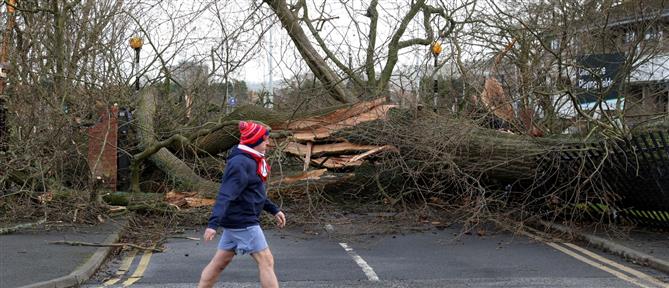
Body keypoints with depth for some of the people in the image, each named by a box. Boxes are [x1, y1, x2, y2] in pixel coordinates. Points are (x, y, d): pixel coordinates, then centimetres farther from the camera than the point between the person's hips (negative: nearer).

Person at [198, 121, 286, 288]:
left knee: (219, 262, 14)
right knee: (266, 261, -4)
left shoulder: (251, 161, 13)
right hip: (243, 222, -10)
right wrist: (213, 223, -35)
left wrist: (274, 210, 22)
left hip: (237, 220, 10)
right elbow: (225, 195, -27)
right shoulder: (240, 163, -19)